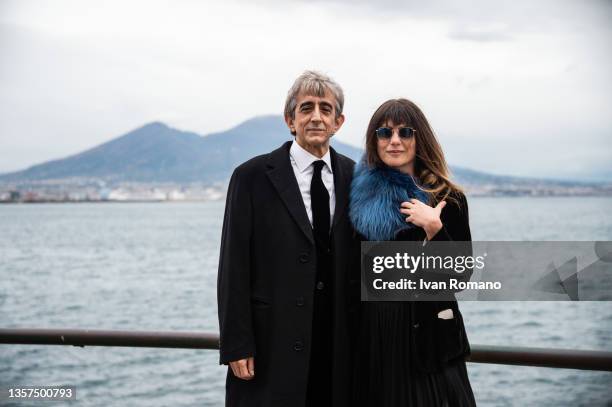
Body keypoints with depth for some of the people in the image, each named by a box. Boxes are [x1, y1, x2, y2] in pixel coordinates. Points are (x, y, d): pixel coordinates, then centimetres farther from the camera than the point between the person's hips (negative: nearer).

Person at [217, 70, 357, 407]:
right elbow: (234, 268, -6)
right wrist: (236, 346, -10)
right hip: (273, 344, -3)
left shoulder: (354, 177, 7)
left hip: (339, 345, 3)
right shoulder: (252, 177, -3)